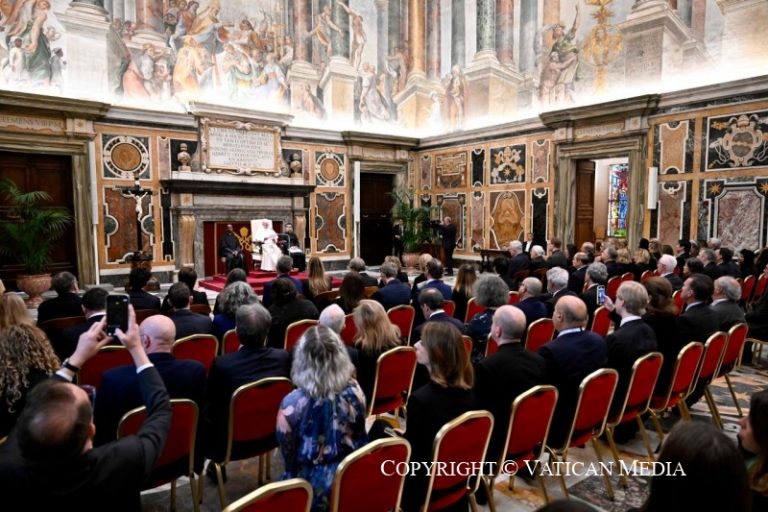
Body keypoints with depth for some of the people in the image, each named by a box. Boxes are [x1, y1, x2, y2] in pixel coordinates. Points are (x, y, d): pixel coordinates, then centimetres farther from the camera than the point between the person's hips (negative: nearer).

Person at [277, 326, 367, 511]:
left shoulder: (292, 404, -26)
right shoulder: (354, 390, -17)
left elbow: (289, 457, -10)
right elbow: (358, 436, 2)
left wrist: (292, 475, 11)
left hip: (315, 486, -3)